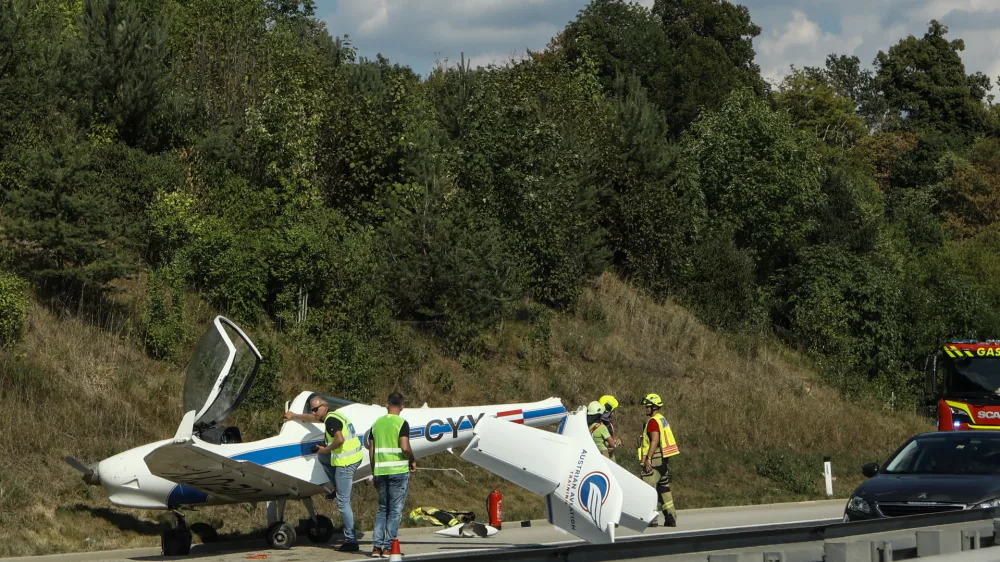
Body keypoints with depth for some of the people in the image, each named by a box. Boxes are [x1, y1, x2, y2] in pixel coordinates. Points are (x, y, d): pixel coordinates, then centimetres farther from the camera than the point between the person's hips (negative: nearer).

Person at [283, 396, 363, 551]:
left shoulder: (331, 420, -12)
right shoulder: (333, 416, 18)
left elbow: (340, 440, -27)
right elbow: (313, 418, 38)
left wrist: (325, 449, -10)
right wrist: (294, 416, 50)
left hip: (346, 462, -10)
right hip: (355, 457, 10)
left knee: (343, 502, -6)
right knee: (322, 458, 29)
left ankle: (351, 541, -6)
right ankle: (338, 488, 21)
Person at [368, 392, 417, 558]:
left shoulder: (376, 423, 10)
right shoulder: (401, 423, -7)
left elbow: (371, 451, 10)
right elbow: (405, 447, -17)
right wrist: (413, 460, 1)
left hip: (380, 471, 5)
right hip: (398, 471, -5)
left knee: (383, 509, 14)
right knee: (395, 510, 1)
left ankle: (376, 546, 6)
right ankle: (388, 547, -1)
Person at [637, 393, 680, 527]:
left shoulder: (653, 421, -11)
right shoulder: (663, 420, 19)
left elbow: (655, 440, -21)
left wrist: (648, 458, -24)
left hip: (654, 460, -10)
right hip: (663, 459, 10)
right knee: (664, 488, 12)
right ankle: (670, 518, 12)